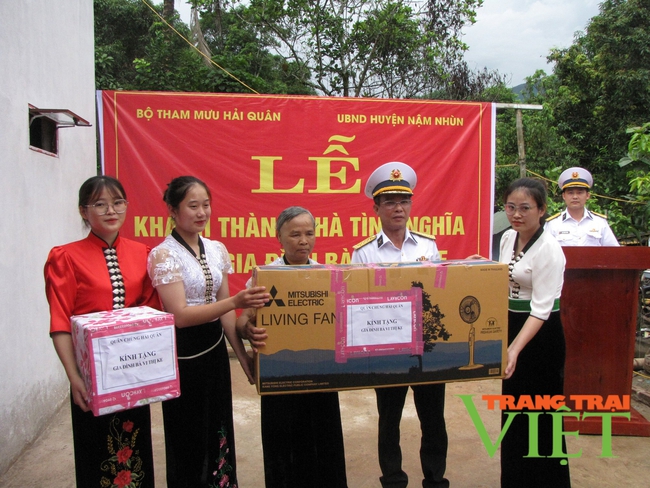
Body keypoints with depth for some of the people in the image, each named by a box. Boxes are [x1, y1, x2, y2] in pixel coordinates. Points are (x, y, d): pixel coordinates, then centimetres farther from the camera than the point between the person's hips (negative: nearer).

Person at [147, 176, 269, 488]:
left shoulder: (217, 249, 4)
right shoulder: (164, 255, -13)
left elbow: (224, 309, 8)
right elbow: (180, 315, -20)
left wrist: (243, 356, 5)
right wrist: (236, 301, -31)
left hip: (215, 349, 6)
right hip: (184, 355, -5)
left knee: (219, 431, 15)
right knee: (189, 438, 10)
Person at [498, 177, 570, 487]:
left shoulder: (549, 249, -21)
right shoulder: (507, 237, 2)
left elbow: (541, 308, -26)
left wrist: (515, 348, -34)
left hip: (541, 334, -8)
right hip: (512, 325, 8)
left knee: (539, 414, 5)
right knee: (513, 406, 19)